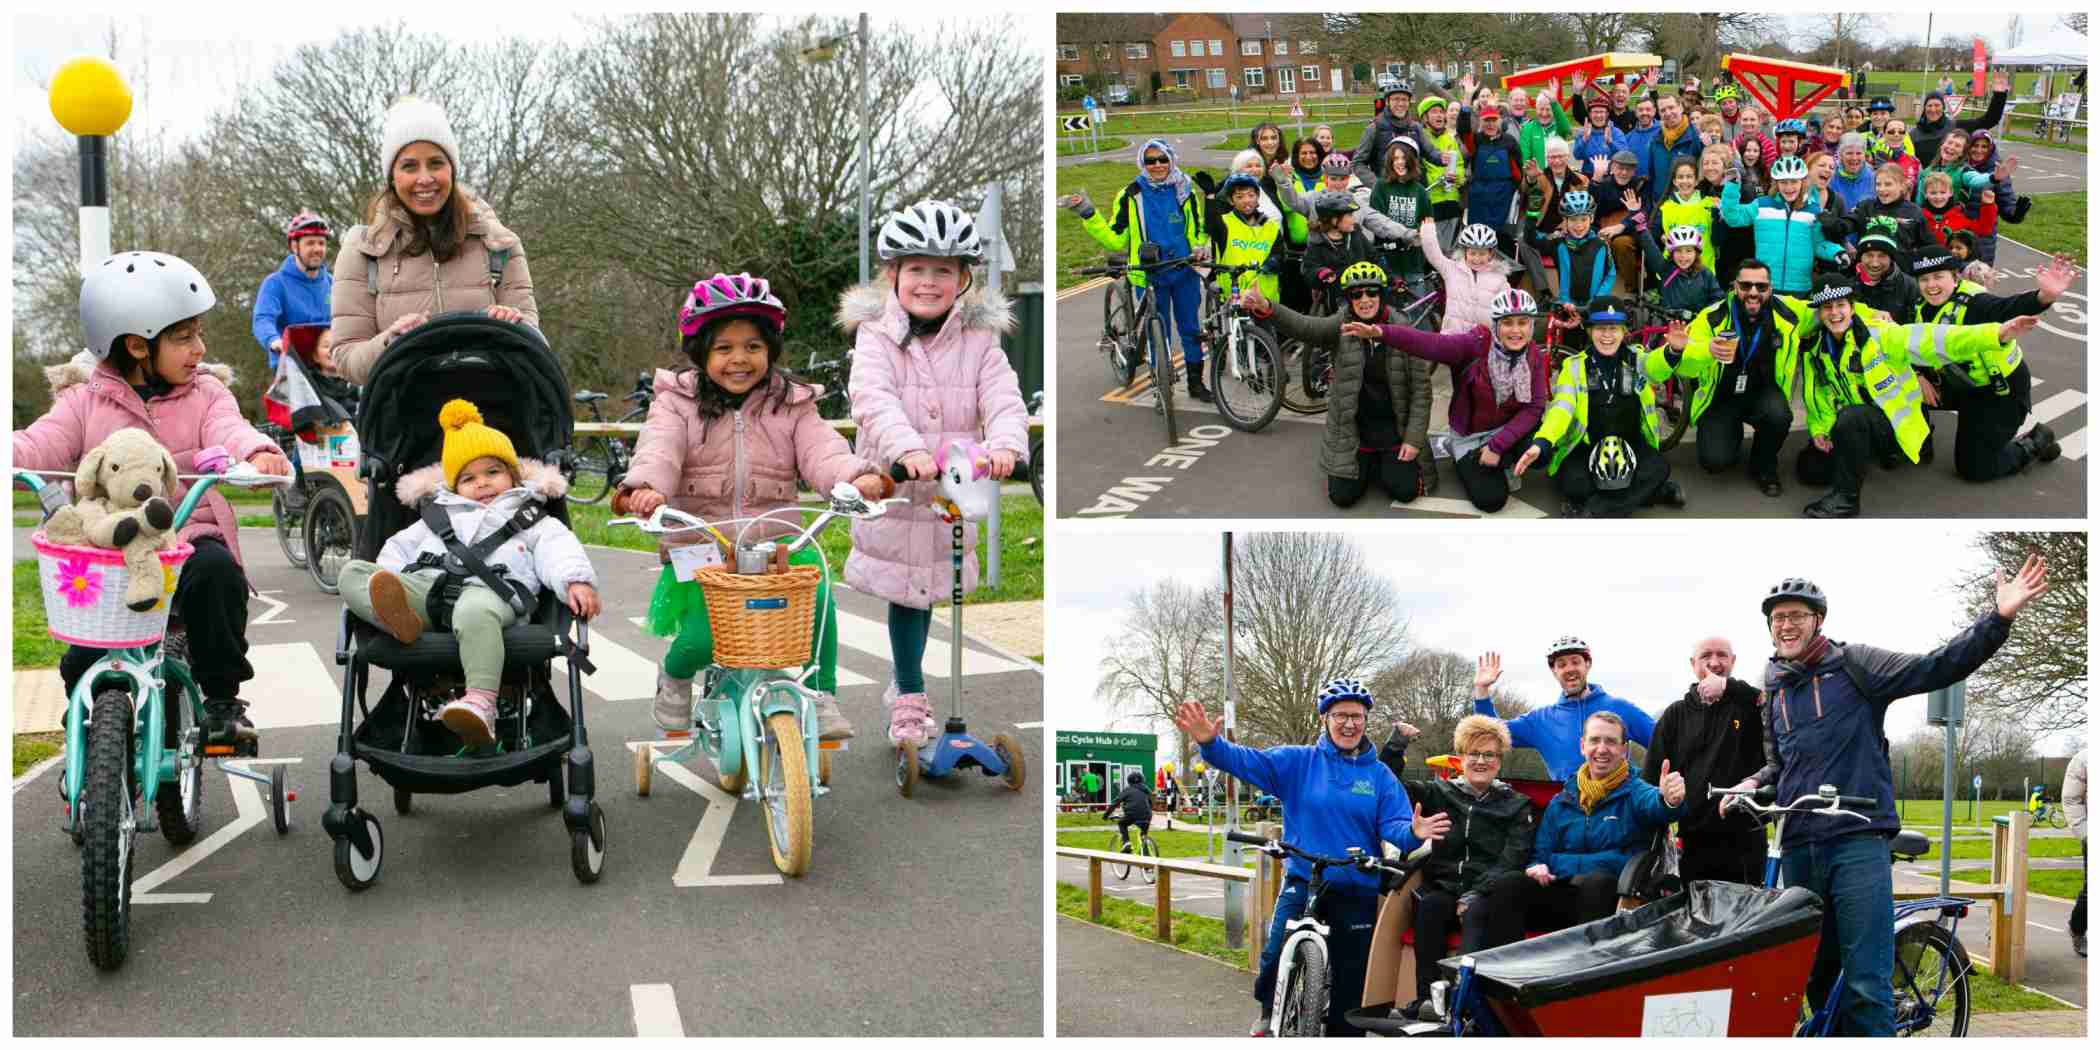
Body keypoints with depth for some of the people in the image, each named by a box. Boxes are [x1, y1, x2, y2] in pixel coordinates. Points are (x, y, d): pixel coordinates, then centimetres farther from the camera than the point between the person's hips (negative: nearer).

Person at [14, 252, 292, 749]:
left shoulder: (205, 394, 8)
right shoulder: (86, 403, 7)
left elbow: (229, 430, -13)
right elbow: (37, 447, -8)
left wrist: (258, 452, -39)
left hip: (191, 538, 0)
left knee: (216, 570, -35)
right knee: (84, 663, -15)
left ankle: (221, 698, -16)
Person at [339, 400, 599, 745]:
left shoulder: (532, 520, 29)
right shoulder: (439, 514, 39)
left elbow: (559, 549, 11)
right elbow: (402, 546, 31)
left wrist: (576, 581, -11)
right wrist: (383, 579, 9)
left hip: (489, 589, -4)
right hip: (424, 584, 4)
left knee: (474, 611, -44)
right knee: (352, 571, -18)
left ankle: (480, 702, -56)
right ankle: (399, 616, -48)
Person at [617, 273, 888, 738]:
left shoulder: (791, 403, 9)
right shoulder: (678, 402, 4)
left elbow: (820, 451, -6)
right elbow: (660, 448, -14)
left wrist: (858, 475, -29)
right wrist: (645, 485, -38)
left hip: (776, 542, 1)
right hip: (699, 546, -1)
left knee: (817, 595, -27)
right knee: (702, 637, -19)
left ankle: (823, 695, -6)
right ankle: (674, 676, 19)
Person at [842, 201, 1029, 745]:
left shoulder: (979, 341, -1)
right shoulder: (877, 336, -7)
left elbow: (1003, 399, -13)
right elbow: (874, 398, -24)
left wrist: (1005, 443, -36)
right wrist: (908, 448, -42)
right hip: (891, 489, -2)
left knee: (923, 590, 11)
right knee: (906, 592, 6)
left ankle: (906, 693, 30)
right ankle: (911, 697, 20)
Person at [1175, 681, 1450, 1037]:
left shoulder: (1380, 775, 3)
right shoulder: (1298, 762, 0)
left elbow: (1394, 827, -6)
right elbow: (1246, 761, -11)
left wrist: (1413, 832, -30)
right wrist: (1210, 742, -31)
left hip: (1358, 896, 2)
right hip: (1302, 886, -1)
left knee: (1349, 992, 7)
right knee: (1276, 957, -21)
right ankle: (1270, 1010, 11)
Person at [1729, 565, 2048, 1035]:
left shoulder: (1853, 664, 2)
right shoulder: (1773, 689, 19)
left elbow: (1936, 667, -6)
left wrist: (1998, 618, -17)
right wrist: (1751, 784, 8)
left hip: (1857, 842, -6)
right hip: (1798, 848, 6)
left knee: (1866, 985, -11)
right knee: (1813, 975, 11)